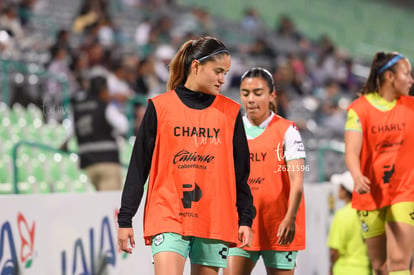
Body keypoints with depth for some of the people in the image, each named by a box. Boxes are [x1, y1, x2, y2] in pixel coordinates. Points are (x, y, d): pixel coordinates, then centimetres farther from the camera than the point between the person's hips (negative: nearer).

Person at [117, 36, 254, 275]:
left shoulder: (230, 112, 8)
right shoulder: (160, 107, 2)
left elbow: (241, 171, 12)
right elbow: (138, 166, 4)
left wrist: (245, 219, 6)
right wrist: (125, 219, 2)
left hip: (216, 219, 3)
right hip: (167, 217, -2)